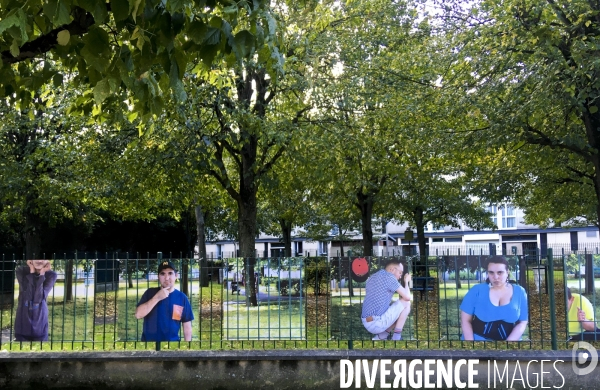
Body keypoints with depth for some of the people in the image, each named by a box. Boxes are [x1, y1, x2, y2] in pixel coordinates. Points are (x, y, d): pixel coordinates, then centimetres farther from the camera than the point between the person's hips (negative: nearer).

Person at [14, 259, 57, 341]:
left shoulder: (50, 275, -5)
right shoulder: (21, 271, -4)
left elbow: (40, 297, -14)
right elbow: (27, 296, -14)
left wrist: (42, 274, -16)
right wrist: (32, 273, -15)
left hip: (40, 319, 0)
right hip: (23, 319, 0)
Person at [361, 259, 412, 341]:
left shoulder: (372, 277, 17)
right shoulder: (389, 277, -9)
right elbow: (408, 297, -7)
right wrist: (406, 281, 11)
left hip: (367, 324, 9)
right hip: (377, 324, -9)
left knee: (400, 313, 26)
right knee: (406, 302, 4)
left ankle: (380, 337, 11)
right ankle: (396, 337, 1)